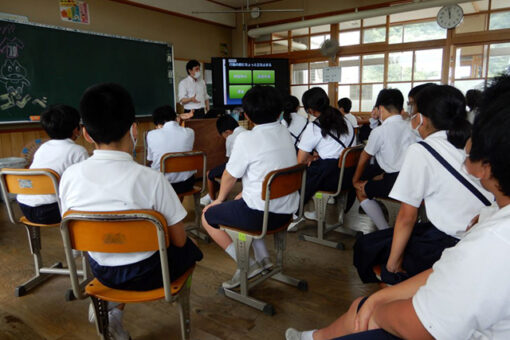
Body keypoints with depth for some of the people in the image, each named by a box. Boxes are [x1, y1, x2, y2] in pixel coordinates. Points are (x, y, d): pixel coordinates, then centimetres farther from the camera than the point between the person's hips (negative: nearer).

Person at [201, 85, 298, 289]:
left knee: (208, 215, 11)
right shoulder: (285, 133, 7)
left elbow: (229, 176, -4)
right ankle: (263, 258, 27)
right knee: (242, 201, 33)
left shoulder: (247, 138, -14)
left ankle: (247, 265, 7)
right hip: (287, 211, 8)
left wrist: (220, 198, 15)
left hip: (261, 215, -8)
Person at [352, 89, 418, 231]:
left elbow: (365, 157, 9)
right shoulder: (410, 128, 13)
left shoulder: (379, 131, -4)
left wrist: (355, 180, 24)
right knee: (375, 178, 28)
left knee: (361, 192, 13)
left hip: (395, 182, -7)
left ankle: (386, 231, 8)